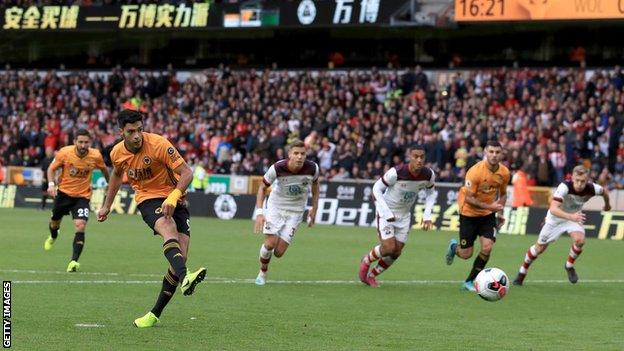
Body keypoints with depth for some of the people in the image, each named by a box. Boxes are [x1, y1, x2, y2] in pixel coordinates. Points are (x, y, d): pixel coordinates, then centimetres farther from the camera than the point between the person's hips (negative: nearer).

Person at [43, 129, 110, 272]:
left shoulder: (96, 156, -15)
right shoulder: (64, 153, -18)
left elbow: (104, 169, 7)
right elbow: (51, 169, -3)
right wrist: (51, 184, -20)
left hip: (83, 196, -1)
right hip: (64, 192, 1)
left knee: (80, 226, -21)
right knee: (55, 222, 20)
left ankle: (74, 261, -20)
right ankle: (53, 237, 58)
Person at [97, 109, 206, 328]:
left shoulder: (158, 144, -17)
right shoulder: (117, 153, -2)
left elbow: (187, 172, -19)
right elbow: (117, 175, 23)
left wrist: (173, 197, -34)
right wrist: (107, 206, 28)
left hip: (173, 200, 0)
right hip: (147, 199, 0)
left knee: (180, 257, -13)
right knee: (168, 228, -35)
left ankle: (155, 314, -1)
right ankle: (184, 278, -61)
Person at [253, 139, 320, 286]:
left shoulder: (312, 168, -19)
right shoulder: (277, 168, -23)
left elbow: (315, 184, 5)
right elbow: (262, 187, -8)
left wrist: (314, 209, 7)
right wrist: (259, 212, -18)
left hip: (295, 211, 1)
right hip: (276, 207, -1)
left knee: (279, 252, -6)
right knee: (270, 244, -15)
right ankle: (262, 273, 16)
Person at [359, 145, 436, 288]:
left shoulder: (429, 175, -14)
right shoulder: (396, 172, -29)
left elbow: (431, 193, 7)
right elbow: (377, 188, -17)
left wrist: (427, 215, -4)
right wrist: (387, 213, -21)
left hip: (404, 215, 5)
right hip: (386, 212, -5)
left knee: (397, 252, 5)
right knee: (388, 248, -17)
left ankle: (371, 275, 27)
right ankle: (366, 260, 16)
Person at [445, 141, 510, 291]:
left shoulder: (504, 173, -7)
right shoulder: (475, 171, -24)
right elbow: (469, 198, -21)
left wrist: (500, 212, 0)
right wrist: (489, 206, -27)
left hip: (488, 216, 4)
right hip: (469, 213, -4)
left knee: (487, 248, -14)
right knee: (466, 254, 1)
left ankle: (470, 282, 5)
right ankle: (454, 247, 40)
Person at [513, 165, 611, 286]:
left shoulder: (591, 189, -25)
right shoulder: (565, 187, -38)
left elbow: (604, 191, 0)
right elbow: (553, 208, -48)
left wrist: (607, 204, 20)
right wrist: (570, 216, -63)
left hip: (574, 216, 2)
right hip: (556, 217, -2)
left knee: (580, 240, -26)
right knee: (540, 247, 6)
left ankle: (569, 266, 3)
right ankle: (522, 273, 30)